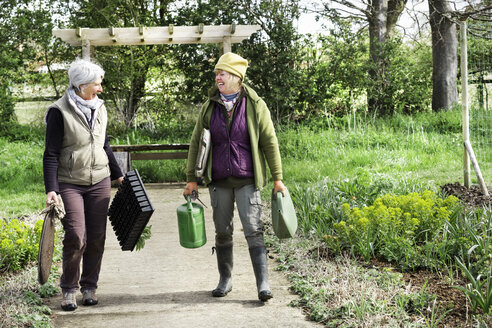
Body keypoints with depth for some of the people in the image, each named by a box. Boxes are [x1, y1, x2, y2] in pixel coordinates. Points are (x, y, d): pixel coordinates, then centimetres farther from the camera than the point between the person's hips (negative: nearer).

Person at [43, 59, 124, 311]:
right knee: (76, 237, -12)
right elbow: (51, 154, -11)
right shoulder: (59, 112, -10)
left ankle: (89, 286, 18)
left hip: (100, 182, 5)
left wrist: (118, 175, 23)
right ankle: (68, 289, 6)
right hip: (70, 184, -5)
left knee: (97, 237, 4)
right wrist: (51, 190, -17)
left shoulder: (99, 108, 9)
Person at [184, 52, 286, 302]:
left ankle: (263, 283, -7)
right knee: (222, 232, 9)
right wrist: (191, 179, 8)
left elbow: (269, 142, 1)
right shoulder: (209, 107, 7)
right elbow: (196, 142, 12)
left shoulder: (255, 105, -1)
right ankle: (225, 280, 21)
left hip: (247, 179, -3)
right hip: (218, 180, 3)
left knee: (253, 229, -9)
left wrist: (277, 178, -1)